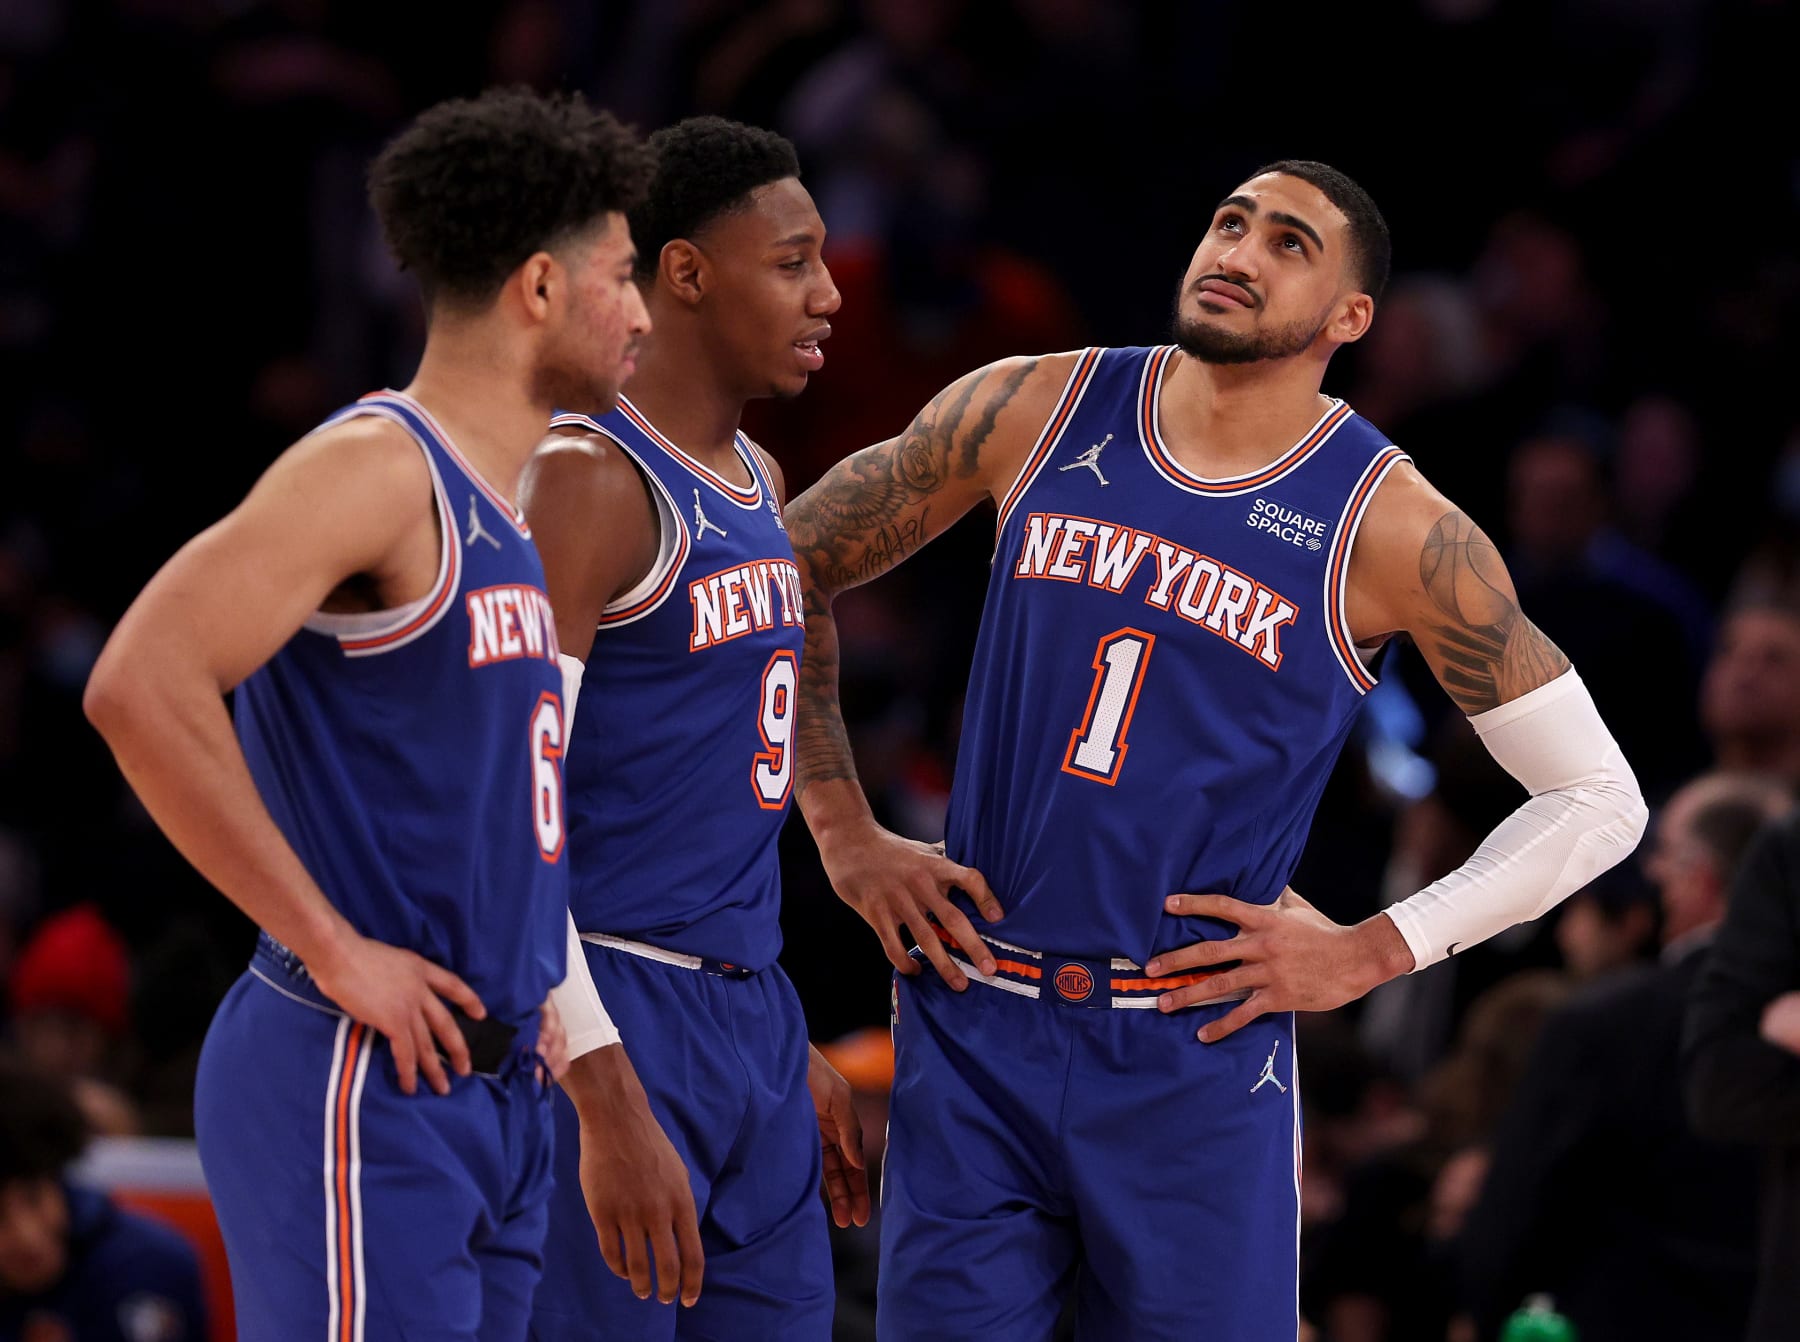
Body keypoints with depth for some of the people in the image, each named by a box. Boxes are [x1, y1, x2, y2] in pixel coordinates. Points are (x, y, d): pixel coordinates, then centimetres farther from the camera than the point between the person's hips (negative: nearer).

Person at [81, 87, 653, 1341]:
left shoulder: (503, 513, 17)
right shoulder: (375, 468, -12)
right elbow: (140, 688, -24)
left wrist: (528, 984, 15)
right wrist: (332, 948, -20)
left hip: (491, 1090, 9)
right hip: (360, 1088, -9)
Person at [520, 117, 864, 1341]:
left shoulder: (758, 481, 15)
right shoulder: (584, 479, -14)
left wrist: (795, 1051, 23)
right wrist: (607, 1104, -25)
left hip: (748, 1011, 9)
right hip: (610, 1022, -9)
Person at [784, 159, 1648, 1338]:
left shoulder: (1388, 527, -6)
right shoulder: (1033, 412, 2)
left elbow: (1599, 798, -1)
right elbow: (792, 566, 13)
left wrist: (1367, 954, -6)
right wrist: (844, 832, 7)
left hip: (1199, 1057, -2)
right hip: (975, 1030, 2)